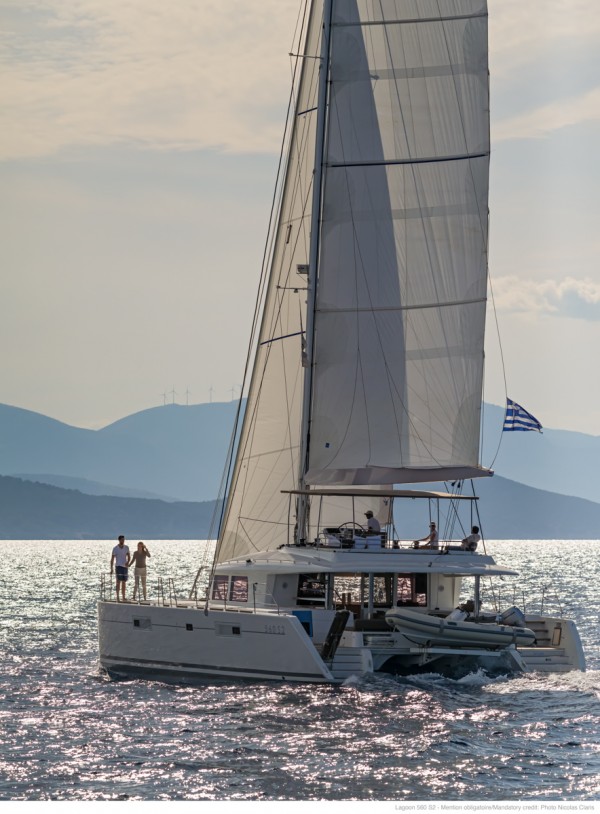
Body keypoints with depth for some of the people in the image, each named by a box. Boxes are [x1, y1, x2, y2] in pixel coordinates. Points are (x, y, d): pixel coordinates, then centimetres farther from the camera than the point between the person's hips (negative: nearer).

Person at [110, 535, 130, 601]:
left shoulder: (126, 547, 6)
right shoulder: (115, 548, -6)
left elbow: (128, 556, 7)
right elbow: (112, 559, -4)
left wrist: (128, 562, -17)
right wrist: (111, 569, -10)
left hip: (125, 566, 4)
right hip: (118, 566, -4)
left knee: (124, 582, 7)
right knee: (119, 581, -13)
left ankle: (123, 597, 12)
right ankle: (117, 597, -12)